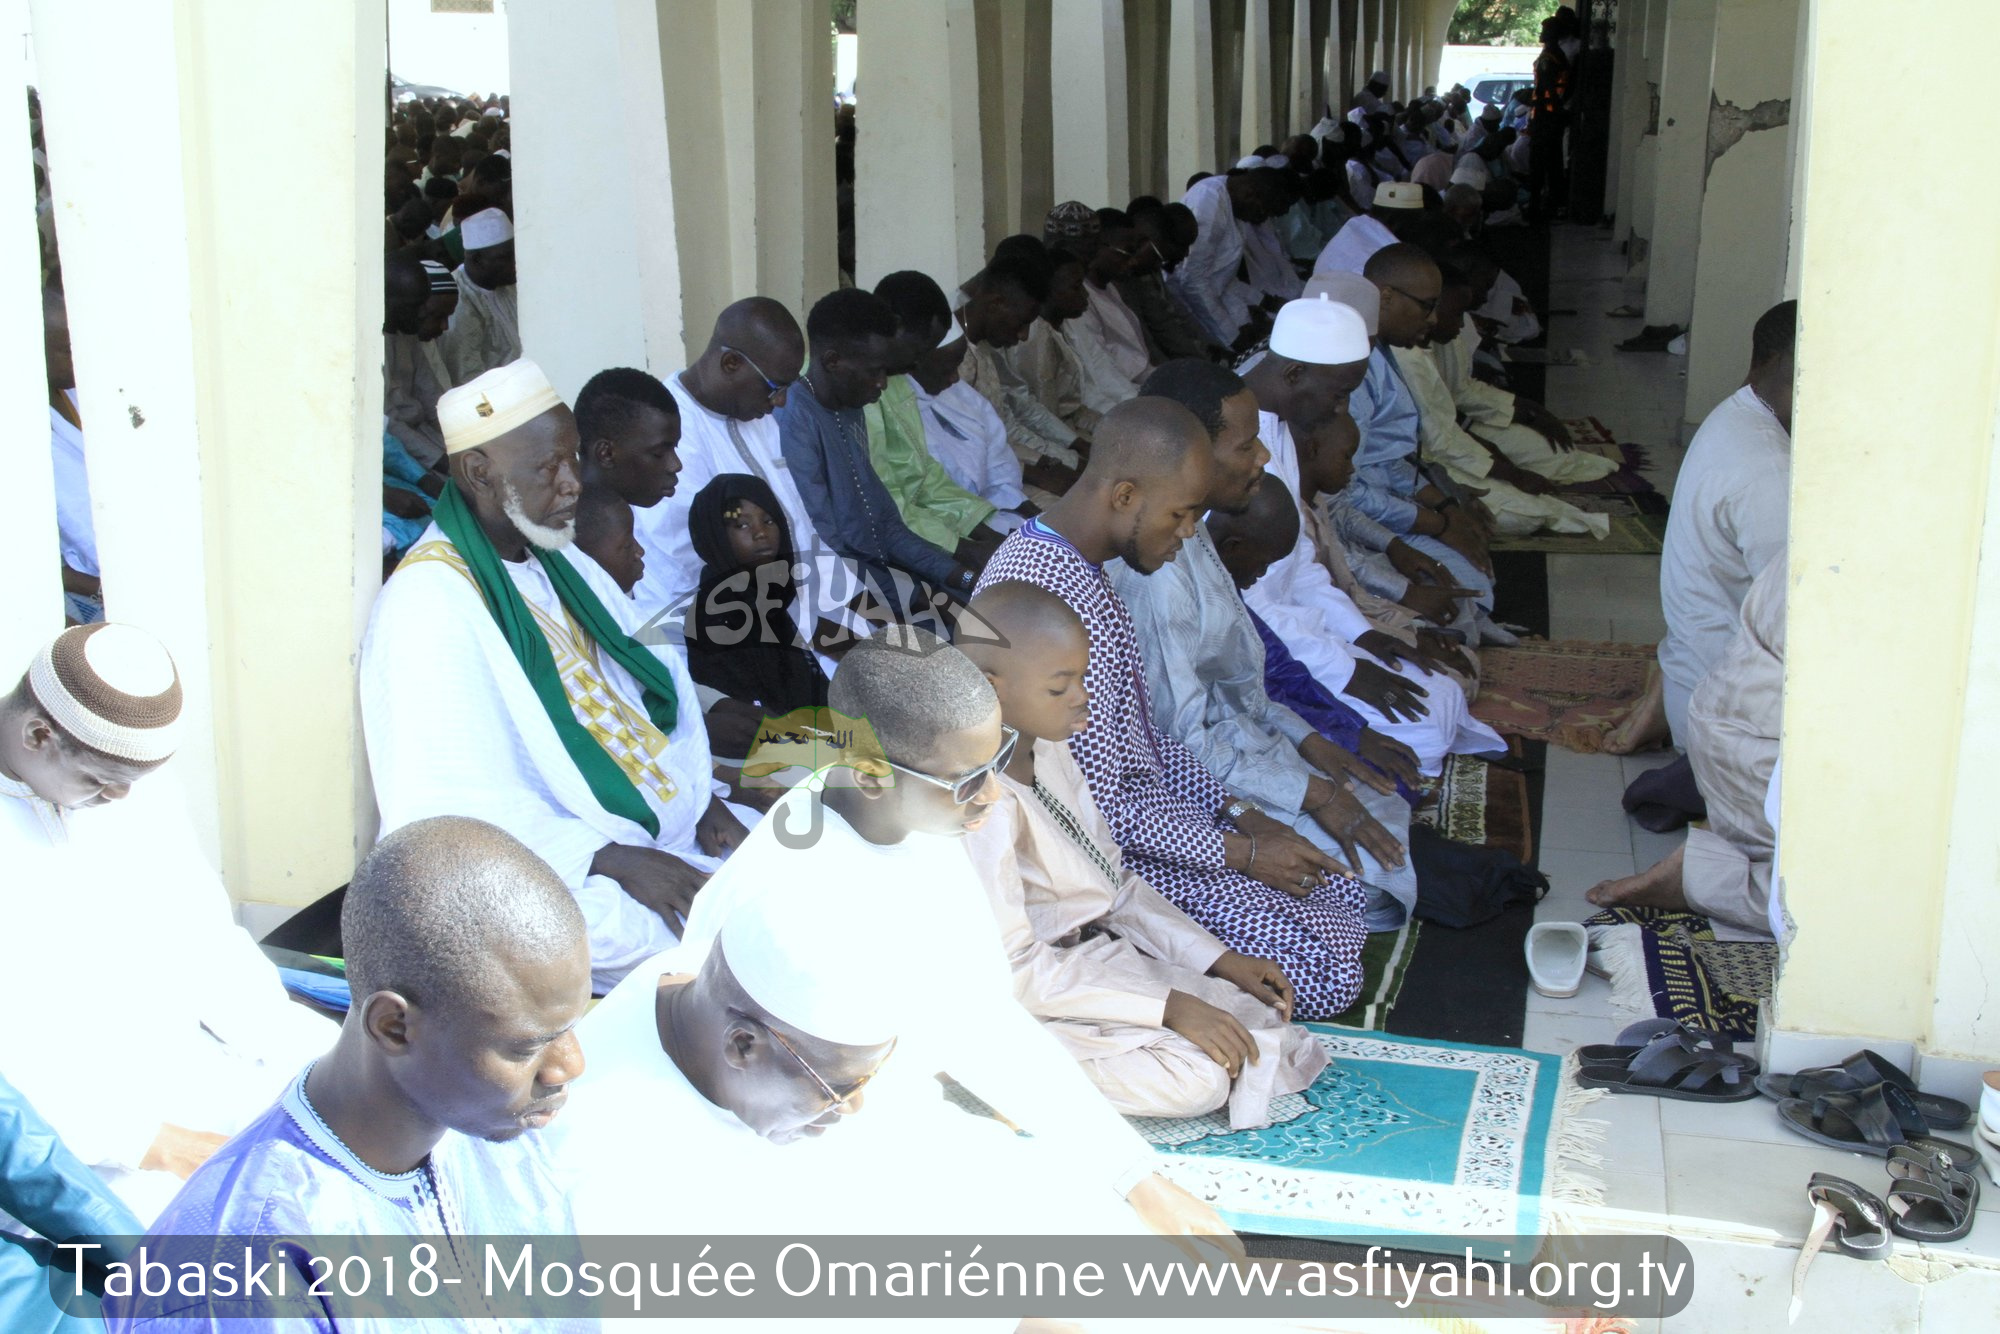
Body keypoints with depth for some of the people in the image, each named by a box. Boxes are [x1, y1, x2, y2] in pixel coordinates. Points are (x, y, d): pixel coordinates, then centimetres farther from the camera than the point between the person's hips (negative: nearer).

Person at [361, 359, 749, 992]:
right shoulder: (427, 606, -14)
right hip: (567, 873, -9)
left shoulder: (565, 570, 14)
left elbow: (653, 696, 17)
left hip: (674, 825, 9)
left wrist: (707, 801, -1)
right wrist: (615, 861, -24)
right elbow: (455, 806, -21)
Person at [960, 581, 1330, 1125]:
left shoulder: (1046, 751, 4)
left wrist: (1219, 959, 2)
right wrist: (1168, 1007, -25)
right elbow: (1012, 966, -25)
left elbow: (1115, 882, 12)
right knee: (1197, 1076, -25)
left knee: (1260, 1017, -1)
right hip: (1030, 1005, -9)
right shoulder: (984, 803, -25)